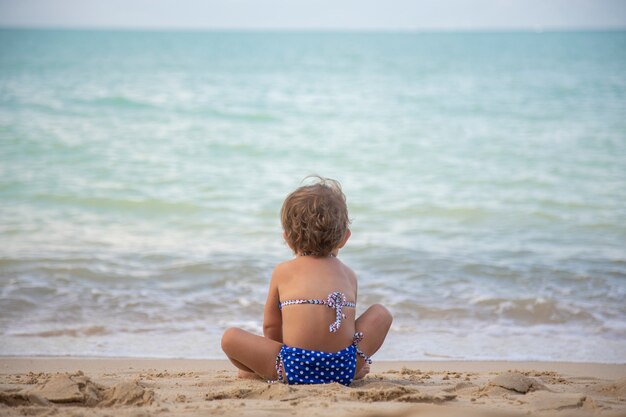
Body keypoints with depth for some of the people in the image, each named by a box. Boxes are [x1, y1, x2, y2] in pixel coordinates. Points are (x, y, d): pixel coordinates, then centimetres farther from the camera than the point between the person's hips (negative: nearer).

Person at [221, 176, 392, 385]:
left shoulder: (282, 271, 10)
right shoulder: (349, 274, 17)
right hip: (344, 368, 3)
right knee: (380, 313, 25)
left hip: (296, 368, -2)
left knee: (230, 337, 8)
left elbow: (270, 326, 15)